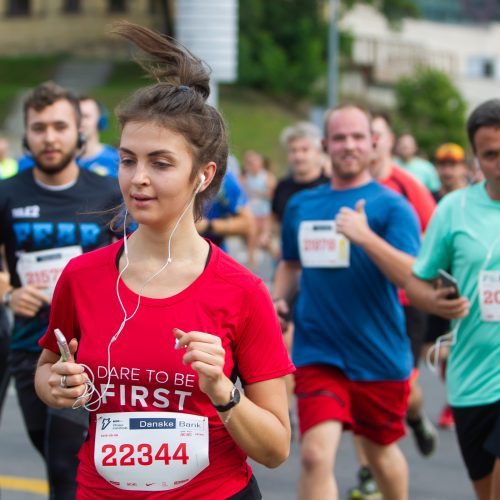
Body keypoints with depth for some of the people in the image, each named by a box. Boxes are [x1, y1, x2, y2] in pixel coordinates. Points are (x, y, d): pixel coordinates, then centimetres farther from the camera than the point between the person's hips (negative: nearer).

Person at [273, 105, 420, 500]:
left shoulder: (392, 206, -5)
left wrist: (365, 236, -30)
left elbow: (413, 277, -18)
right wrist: (278, 299, 5)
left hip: (380, 359, -1)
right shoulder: (301, 206, 8)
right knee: (316, 456, -16)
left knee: (381, 453, 17)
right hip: (318, 355, 2)